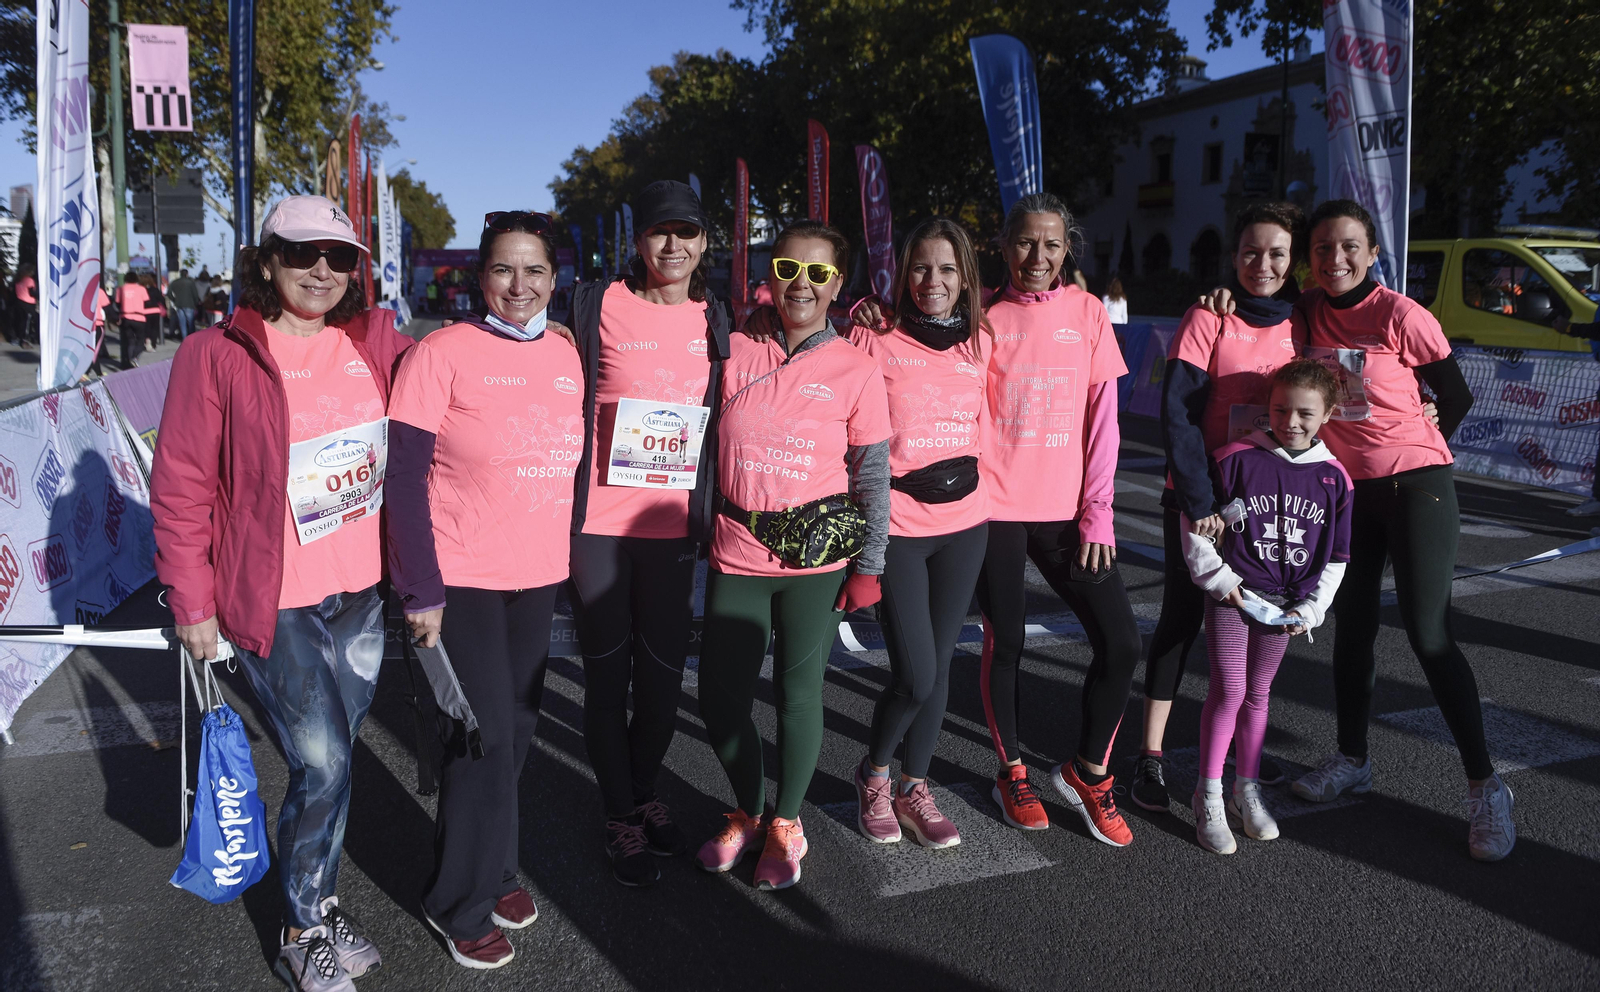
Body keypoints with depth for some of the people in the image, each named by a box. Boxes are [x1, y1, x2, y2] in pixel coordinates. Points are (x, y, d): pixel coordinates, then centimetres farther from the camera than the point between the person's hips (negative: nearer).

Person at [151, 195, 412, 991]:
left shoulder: (375, 342, 2)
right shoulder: (217, 355, -8)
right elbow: (181, 488, -6)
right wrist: (193, 602, -5)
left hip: (363, 593, 5)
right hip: (275, 601, -4)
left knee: (334, 757, 15)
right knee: (323, 764, -3)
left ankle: (318, 903, 35)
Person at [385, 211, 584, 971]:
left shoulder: (565, 354, 5)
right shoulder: (441, 352, -11)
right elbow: (405, 477, -12)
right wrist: (421, 591, -15)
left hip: (538, 574, 5)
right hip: (460, 578, -5)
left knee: (515, 728, 14)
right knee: (486, 737, -3)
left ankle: (490, 869, 36)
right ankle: (462, 903, 19)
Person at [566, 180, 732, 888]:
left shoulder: (714, 319, 9)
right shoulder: (599, 306, -3)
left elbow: (728, 417, 16)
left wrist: (709, 515, 9)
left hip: (673, 524, 3)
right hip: (599, 521, -3)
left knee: (664, 670, 11)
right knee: (608, 671, 6)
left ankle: (645, 794, 34)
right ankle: (621, 819, 22)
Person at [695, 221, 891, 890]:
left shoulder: (855, 371, -3)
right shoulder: (736, 352, 3)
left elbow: (873, 476, 0)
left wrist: (868, 566, -2)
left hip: (816, 559, -2)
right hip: (737, 557, 2)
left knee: (799, 693, 5)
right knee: (719, 695, 5)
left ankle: (786, 823, 28)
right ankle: (747, 811, 31)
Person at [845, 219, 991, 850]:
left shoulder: (980, 342, 7)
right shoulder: (875, 338, -6)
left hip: (964, 522, 4)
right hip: (895, 523, -4)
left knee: (938, 663, 10)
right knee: (916, 674, -6)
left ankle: (914, 787, 29)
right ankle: (874, 774, 23)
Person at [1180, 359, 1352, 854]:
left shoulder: (1334, 477, 1)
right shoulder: (1237, 458, -9)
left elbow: (1336, 557, 8)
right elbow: (1194, 521, -3)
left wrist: (1310, 608, -1)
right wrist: (1218, 577, -6)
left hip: (1283, 604, 3)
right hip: (1230, 594, -3)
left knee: (1257, 694, 13)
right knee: (1228, 691, -4)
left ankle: (1246, 790, 26)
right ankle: (1208, 795, 8)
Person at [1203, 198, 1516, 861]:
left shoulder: (1401, 316, -14)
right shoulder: (1307, 314, 0)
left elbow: (1456, 399, -5)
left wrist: (1405, 452, 5)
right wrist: (1226, 300, -4)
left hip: (1414, 484, -5)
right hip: (1345, 489, 5)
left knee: (1428, 636, -8)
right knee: (1352, 626, 13)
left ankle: (1486, 788, 3)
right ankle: (1351, 761, 28)